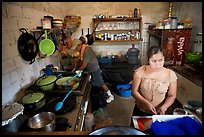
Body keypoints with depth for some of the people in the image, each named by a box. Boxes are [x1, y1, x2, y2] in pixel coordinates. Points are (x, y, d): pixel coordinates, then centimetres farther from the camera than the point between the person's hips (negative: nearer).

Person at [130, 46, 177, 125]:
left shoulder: (170, 74, -13)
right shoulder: (140, 71, -18)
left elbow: (172, 96, -4)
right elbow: (134, 91, -15)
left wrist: (164, 107, -21)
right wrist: (146, 103, -28)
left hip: (158, 113, 0)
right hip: (139, 111, 0)